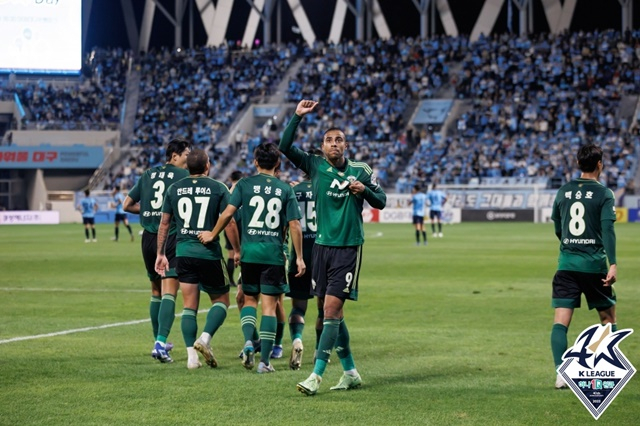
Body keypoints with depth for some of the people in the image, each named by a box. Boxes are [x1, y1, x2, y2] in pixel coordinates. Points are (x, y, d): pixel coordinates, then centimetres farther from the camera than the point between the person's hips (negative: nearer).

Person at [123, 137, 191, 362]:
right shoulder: (183, 175, -3)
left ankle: (159, 341, 26)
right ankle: (160, 343, -22)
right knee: (169, 293, -10)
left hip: (149, 238, 6)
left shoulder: (148, 175, 13)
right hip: (171, 238, -6)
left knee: (156, 291, 18)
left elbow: (127, 205, 16)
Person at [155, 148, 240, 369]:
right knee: (221, 300, 13)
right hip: (210, 253, -3)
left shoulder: (174, 189, 6)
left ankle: (192, 355, 1)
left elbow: (164, 223, 9)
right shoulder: (218, 188, -3)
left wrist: (160, 253, 16)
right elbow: (229, 223, -7)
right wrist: (237, 250, 4)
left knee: (189, 306, 8)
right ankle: (205, 339, -9)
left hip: (184, 252, 3)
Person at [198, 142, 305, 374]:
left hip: (249, 252, 0)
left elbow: (228, 212, -7)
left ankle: (248, 341, -7)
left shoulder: (244, 184, 1)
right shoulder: (285, 189, 3)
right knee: (269, 305, 3)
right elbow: (295, 226, 0)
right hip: (274, 254, 0)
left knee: (249, 299, 17)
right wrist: (299, 258, 5)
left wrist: (212, 234, 7)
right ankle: (264, 360, 1)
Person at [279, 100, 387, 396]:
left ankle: (316, 375, -13)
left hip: (349, 248, -3)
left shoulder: (360, 171, 3)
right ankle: (350, 372, 20)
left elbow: (381, 202, 10)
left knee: (331, 310, -11)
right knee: (333, 312, 7)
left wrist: (364, 190, -10)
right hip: (322, 246, 3)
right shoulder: (315, 165, 5)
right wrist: (298, 116, -8)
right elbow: (285, 147, -2)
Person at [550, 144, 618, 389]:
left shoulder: (563, 192, 9)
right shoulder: (604, 194, -4)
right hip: (594, 265, -2)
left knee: (561, 321, -3)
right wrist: (613, 263, -20)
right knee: (608, 317, 15)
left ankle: (561, 373, -15)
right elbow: (607, 229, -15)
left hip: (566, 265, 3)